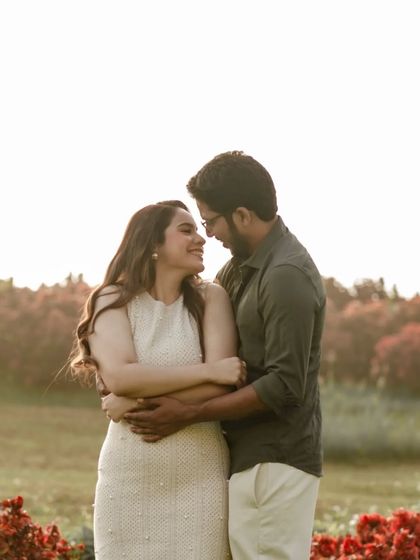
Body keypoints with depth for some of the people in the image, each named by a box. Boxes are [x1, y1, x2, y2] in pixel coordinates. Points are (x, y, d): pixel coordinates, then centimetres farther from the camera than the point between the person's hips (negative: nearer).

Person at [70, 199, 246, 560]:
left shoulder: (210, 299, 4)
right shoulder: (113, 301, 2)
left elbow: (220, 386, -9)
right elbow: (119, 377, -15)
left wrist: (142, 402, -14)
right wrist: (206, 370, -16)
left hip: (201, 473, 0)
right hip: (131, 475, 0)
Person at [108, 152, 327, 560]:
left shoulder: (287, 276, -17)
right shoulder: (241, 267, 12)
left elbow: (285, 385, -21)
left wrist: (188, 415, -18)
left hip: (274, 463, -9)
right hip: (250, 457, 9)